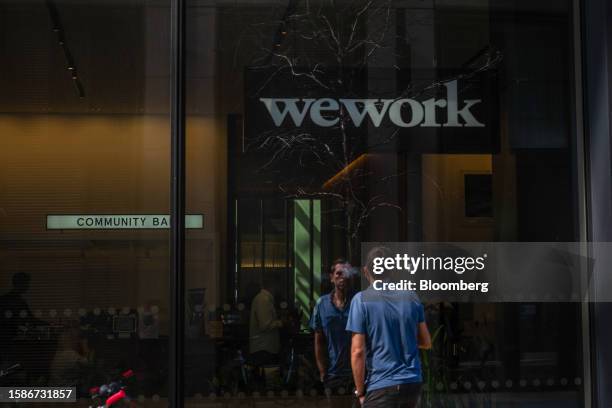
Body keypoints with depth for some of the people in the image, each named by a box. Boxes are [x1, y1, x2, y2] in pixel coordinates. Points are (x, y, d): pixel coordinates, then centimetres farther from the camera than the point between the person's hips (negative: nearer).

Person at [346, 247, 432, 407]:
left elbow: (358, 351, -12)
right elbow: (426, 342, 13)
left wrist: (360, 391, -3)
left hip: (382, 387, -5)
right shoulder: (411, 297, 5)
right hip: (413, 383, 5)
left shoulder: (362, 299, -9)